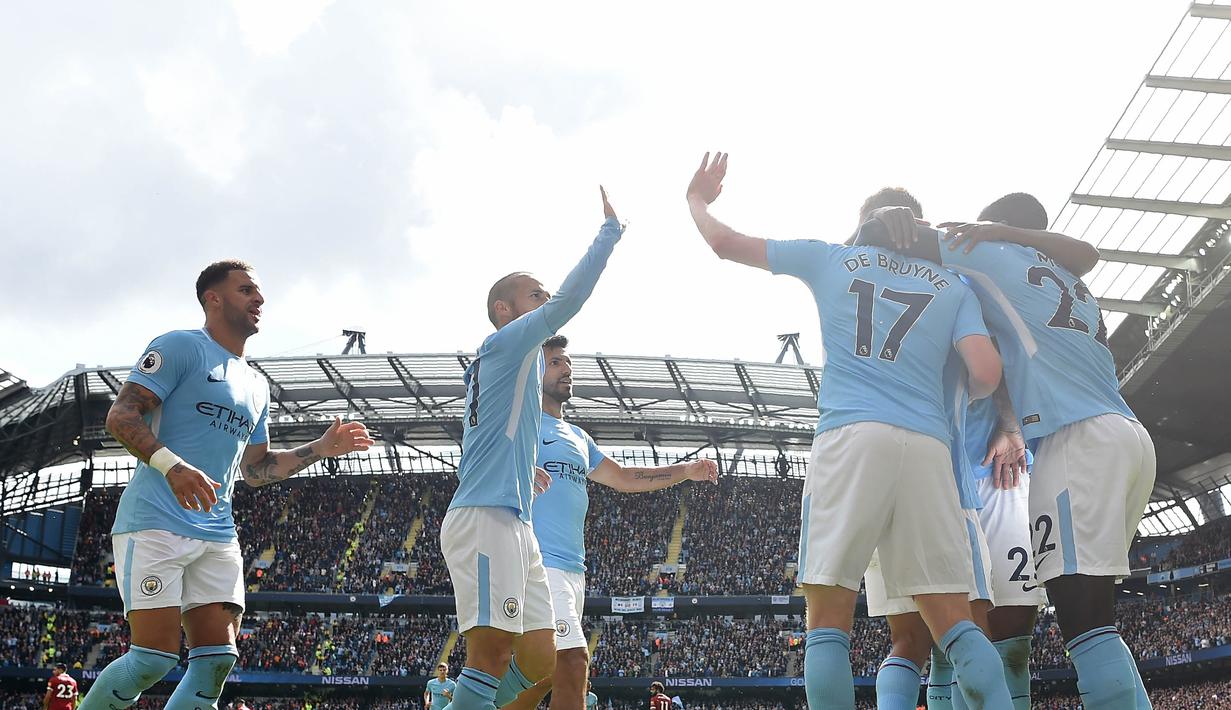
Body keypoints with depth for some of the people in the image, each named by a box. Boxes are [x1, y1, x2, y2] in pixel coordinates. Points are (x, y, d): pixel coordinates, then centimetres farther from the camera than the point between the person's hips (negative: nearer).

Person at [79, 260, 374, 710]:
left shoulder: (257, 386, 23)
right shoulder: (181, 347, 0)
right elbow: (120, 416, -10)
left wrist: (320, 449, 16)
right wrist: (171, 464, -26)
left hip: (217, 536, 7)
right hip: (156, 524, -7)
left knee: (217, 659, -2)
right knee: (155, 657, -12)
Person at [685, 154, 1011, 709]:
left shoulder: (831, 259, 18)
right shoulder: (953, 286, 21)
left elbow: (724, 243, 24)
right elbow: (987, 371, 5)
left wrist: (697, 200, 44)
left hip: (851, 436, -2)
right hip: (929, 446, 2)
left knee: (827, 621, -2)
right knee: (954, 622, 3)